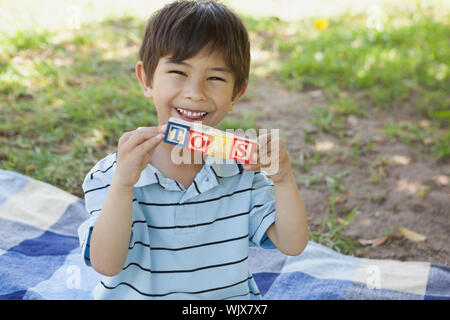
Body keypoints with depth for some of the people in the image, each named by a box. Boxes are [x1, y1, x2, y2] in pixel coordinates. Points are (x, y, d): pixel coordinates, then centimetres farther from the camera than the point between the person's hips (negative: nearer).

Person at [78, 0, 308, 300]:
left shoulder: (242, 172, -3)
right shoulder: (111, 176, -10)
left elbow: (292, 245, -7)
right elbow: (105, 263, -19)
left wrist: (284, 180, -22)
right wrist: (123, 185, -32)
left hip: (232, 297, 2)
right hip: (137, 294, -2)